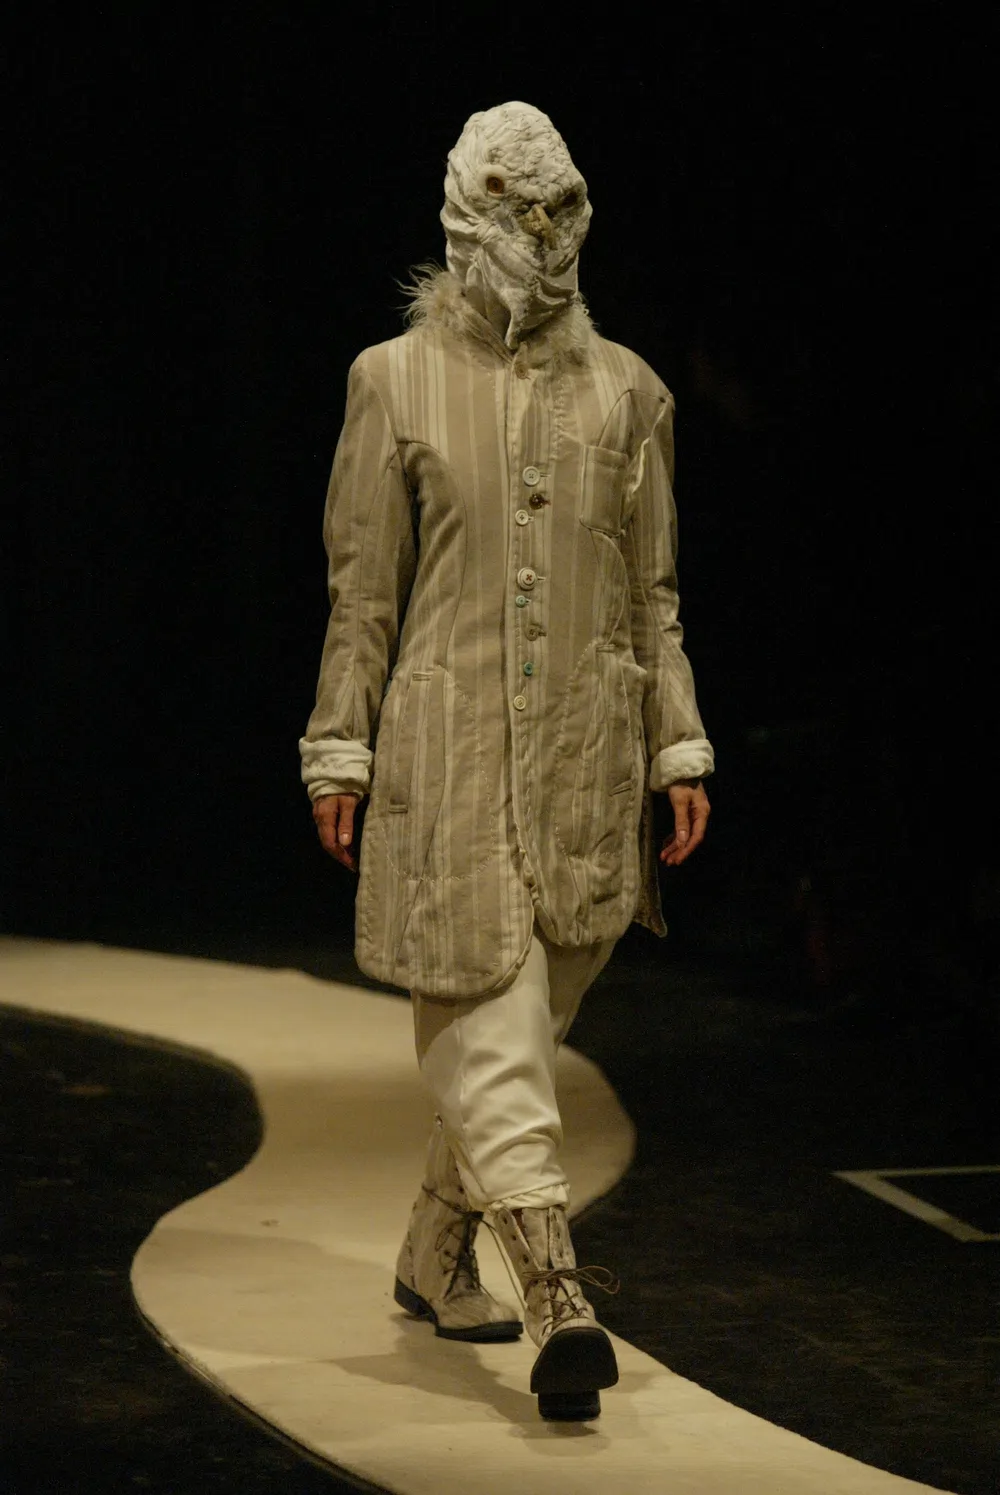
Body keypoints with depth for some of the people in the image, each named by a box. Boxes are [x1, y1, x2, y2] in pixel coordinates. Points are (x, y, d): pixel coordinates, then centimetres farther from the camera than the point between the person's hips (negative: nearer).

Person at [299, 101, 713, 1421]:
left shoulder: (623, 391, 9)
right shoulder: (396, 382, 2)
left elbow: (652, 594, 12)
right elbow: (363, 588, 3)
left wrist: (681, 748, 8)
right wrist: (343, 749, 1)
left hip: (586, 762, 3)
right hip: (446, 754, -3)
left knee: (511, 1024, 10)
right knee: (488, 1024, -10)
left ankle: (437, 1261, 26)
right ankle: (559, 1296, -17)